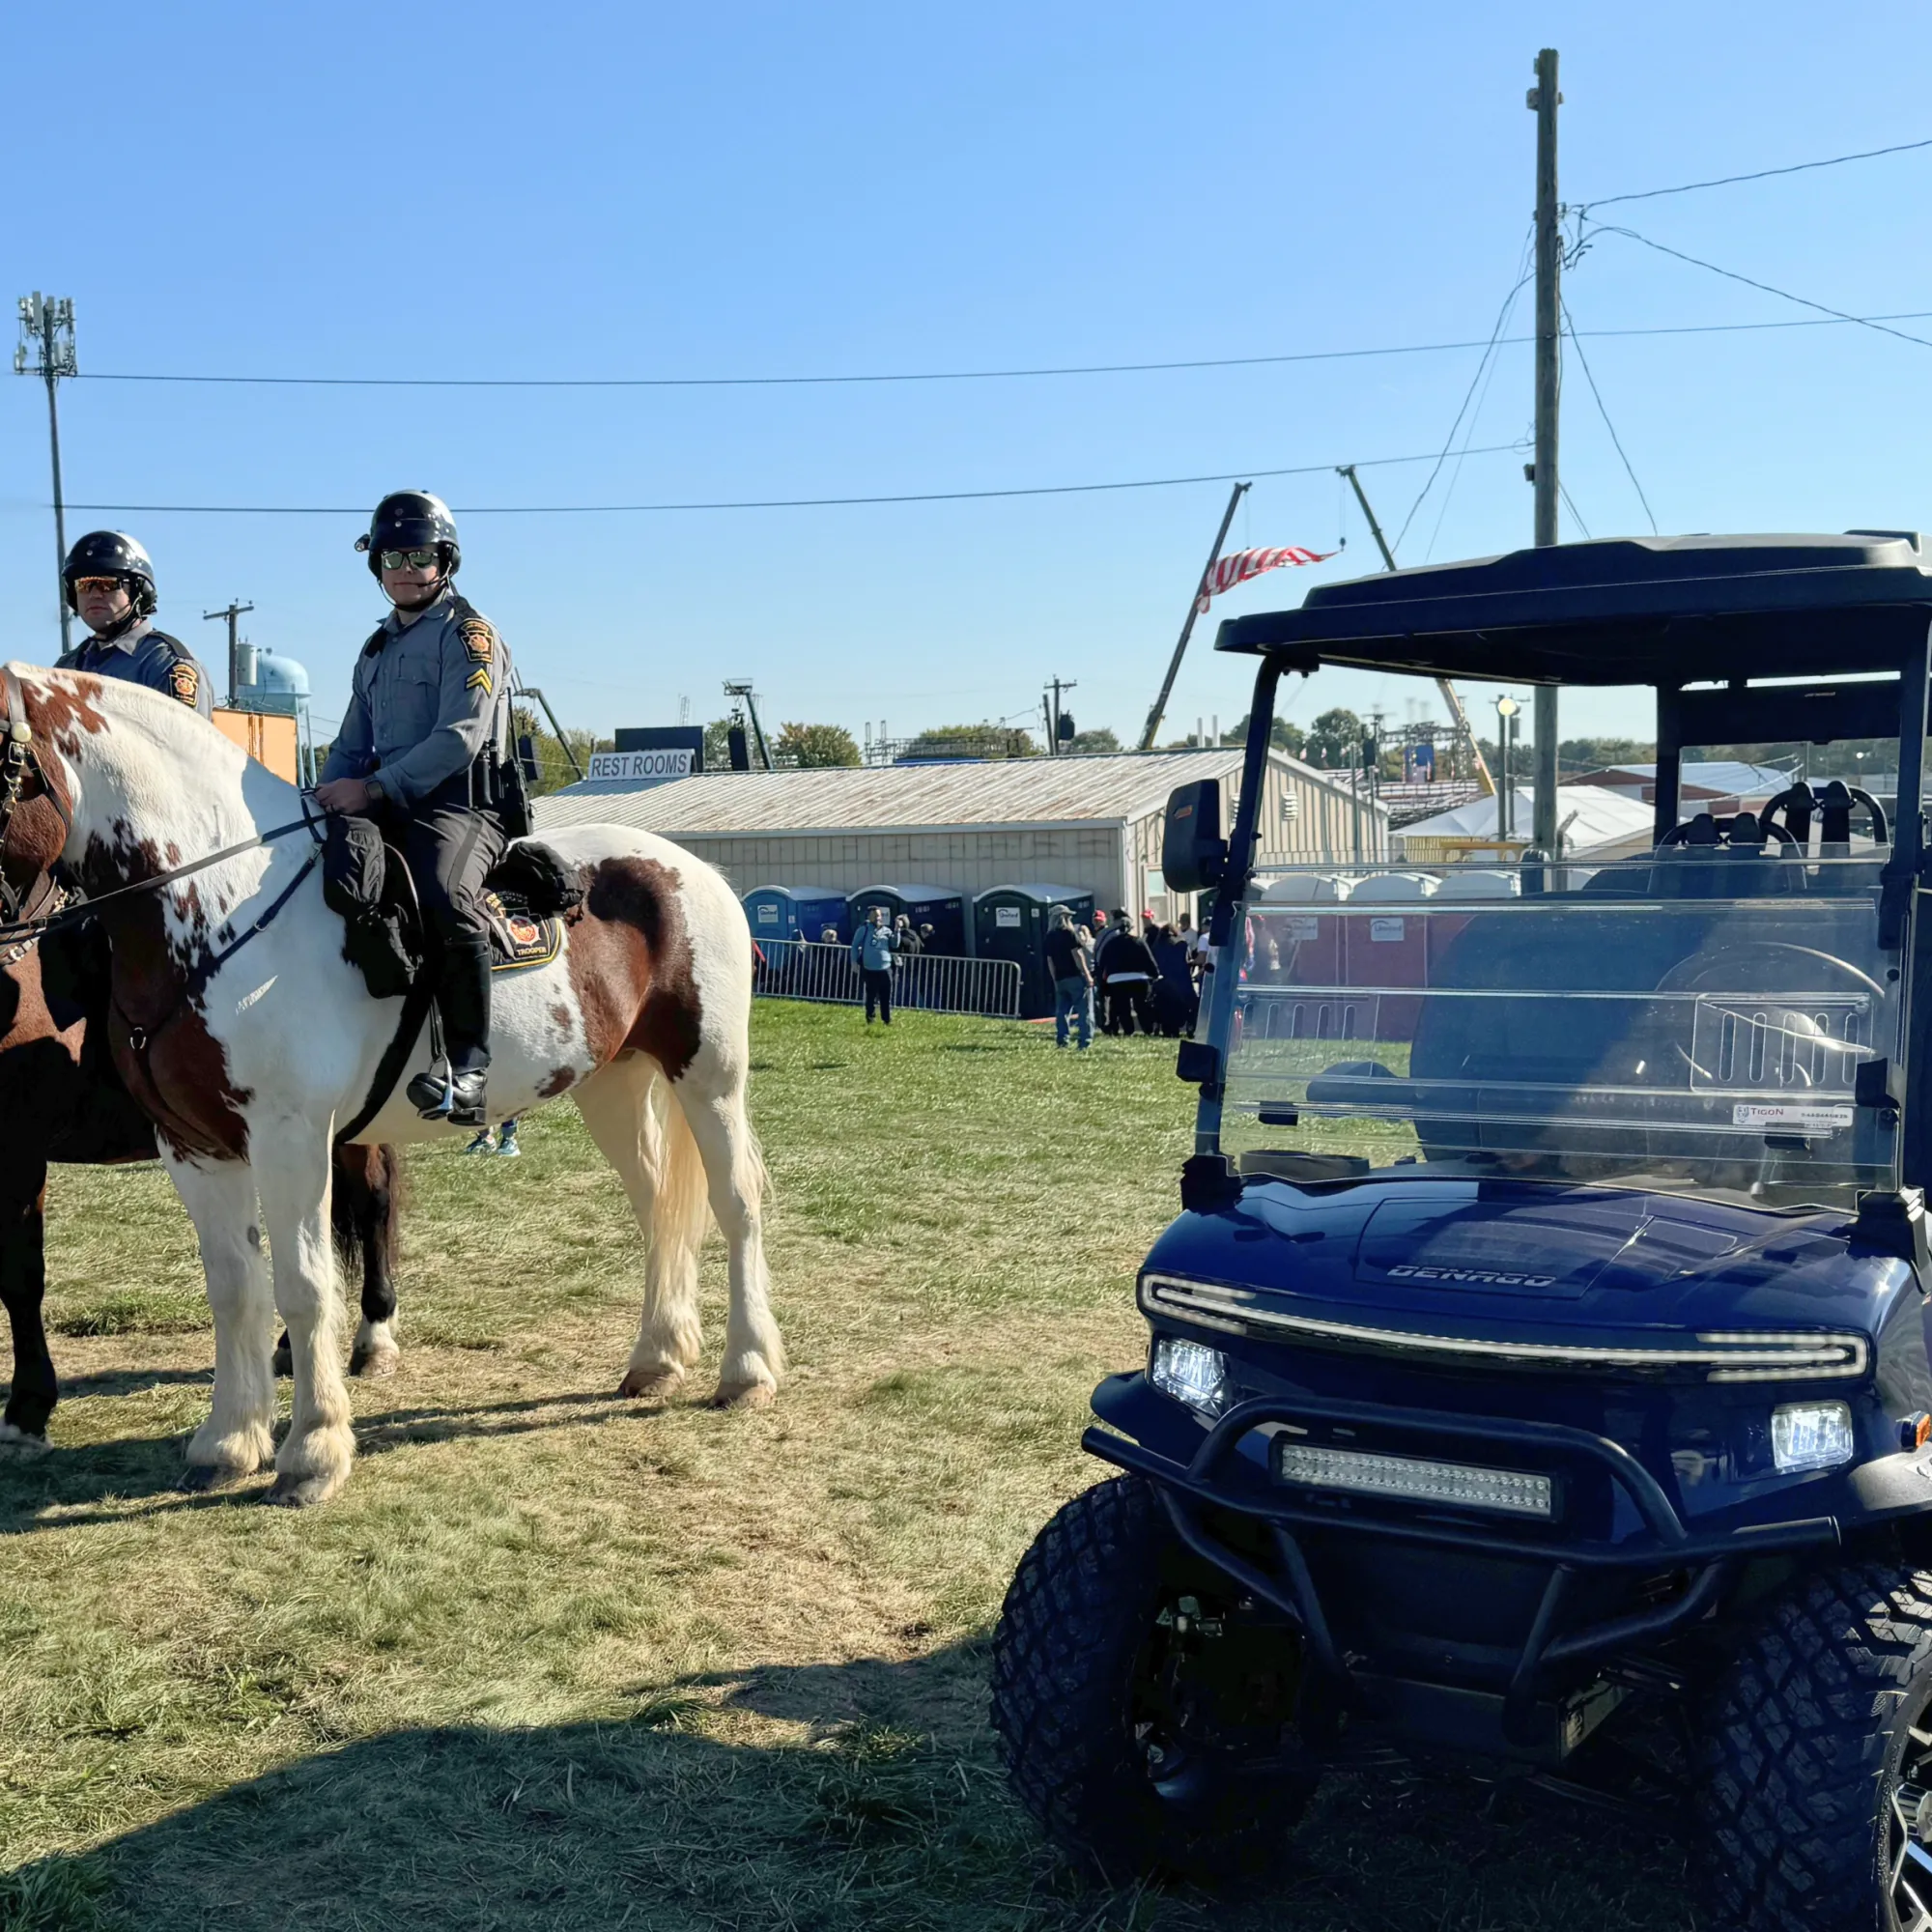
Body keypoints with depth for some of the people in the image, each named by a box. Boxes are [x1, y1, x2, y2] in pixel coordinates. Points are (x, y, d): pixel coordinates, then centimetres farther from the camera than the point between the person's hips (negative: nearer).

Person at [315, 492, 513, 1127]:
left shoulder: (469, 634, 1)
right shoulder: (377, 648, 25)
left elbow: (459, 738, -12)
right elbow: (352, 745, 26)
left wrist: (373, 789, -18)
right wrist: (329, 801, 3)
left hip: (459, 802, -8)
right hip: (385, 810, 8)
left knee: (445, 898, -37)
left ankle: (467, 1061, -31)